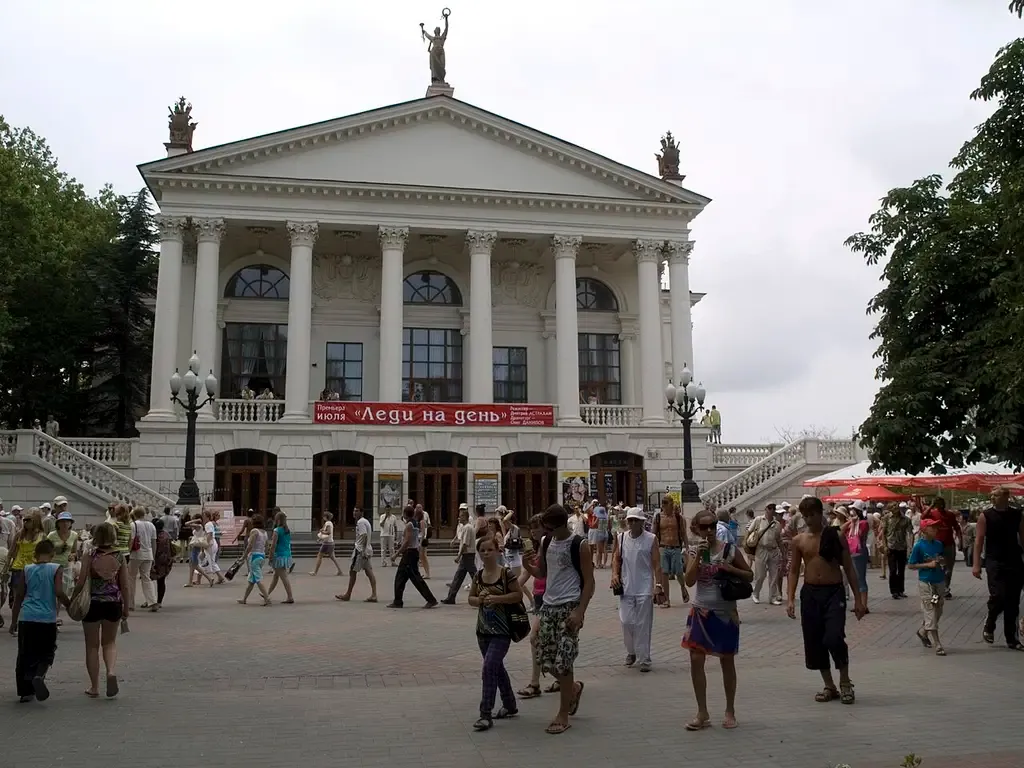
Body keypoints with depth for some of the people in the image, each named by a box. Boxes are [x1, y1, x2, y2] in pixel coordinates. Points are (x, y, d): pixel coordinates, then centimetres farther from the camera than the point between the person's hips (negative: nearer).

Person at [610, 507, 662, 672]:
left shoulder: (651, 539, -4)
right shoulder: (620, 538, 4)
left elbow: (657, 564, -5)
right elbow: (616, 558, 10)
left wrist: (658, 584, -13)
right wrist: (615, 573, -8)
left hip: (645, 589, -3)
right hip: (626, 588, 3)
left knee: (643, 625, 1)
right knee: (626, 621, 3)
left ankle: (644, 659, 10)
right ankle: (631, 652, 26)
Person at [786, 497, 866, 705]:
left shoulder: (836, 536, -2)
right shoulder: (799, 540, 4)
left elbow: (849, 568, 3)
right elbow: (794, 570, 9)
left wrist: (858, 598, 0)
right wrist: (790, 599, 0)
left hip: (834, 592, -3)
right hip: (810, 594, 3)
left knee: (834, 638, -16)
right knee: (814, 641, 5)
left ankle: (845, 682, 8)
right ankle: (829, 686, 22)